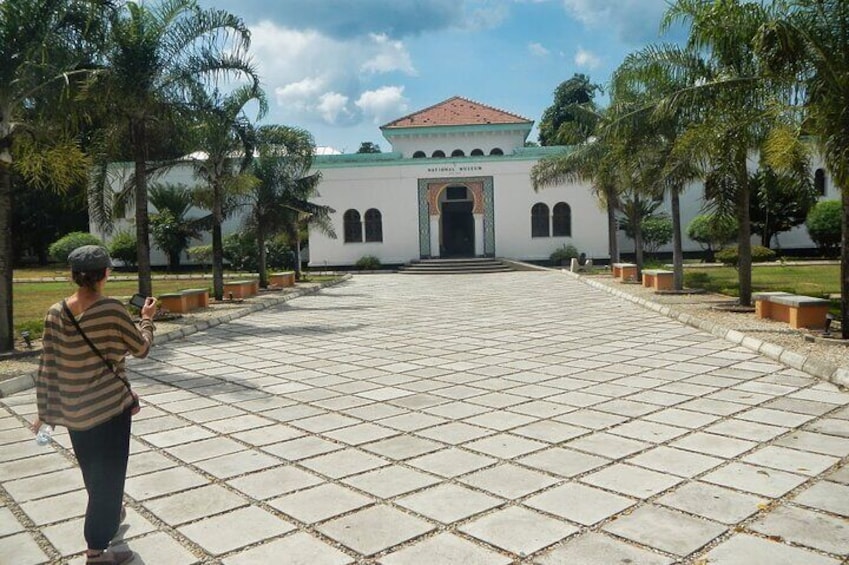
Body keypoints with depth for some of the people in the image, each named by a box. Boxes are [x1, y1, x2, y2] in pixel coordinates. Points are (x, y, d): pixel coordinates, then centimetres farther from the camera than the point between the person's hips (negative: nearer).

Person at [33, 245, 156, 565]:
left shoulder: (56, 313, -5)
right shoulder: (112, 310, -17)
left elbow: (47, 367, -1)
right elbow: (140, 348, -3)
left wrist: (45, 410, 9)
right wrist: (147, 319, 15)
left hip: (73, 410, 5)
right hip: (111, 406, -5)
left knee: (94, 475, 25)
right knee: (109, 475, 8)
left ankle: (110, 515, 48)